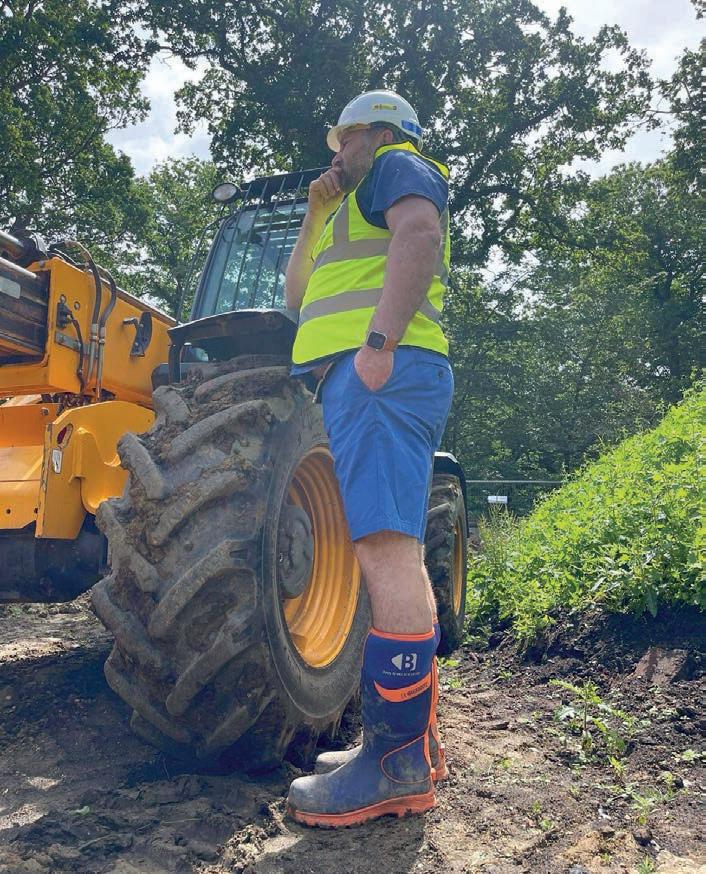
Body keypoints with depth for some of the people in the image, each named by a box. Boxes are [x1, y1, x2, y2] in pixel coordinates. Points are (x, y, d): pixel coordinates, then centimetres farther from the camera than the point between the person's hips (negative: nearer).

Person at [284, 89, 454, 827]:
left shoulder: (397, 167, 10)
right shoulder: (358, 213, 37)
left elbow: (420, 235, -12)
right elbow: (297, 294, 33)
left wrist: (380, 339, -24)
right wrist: (317, 212, 25)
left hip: (383, 371, -10)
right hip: (361, 379, 10)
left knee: (385, 545, -19)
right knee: (390, 550, 7)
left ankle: (400, 763, -18)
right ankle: (412, 735, 13)